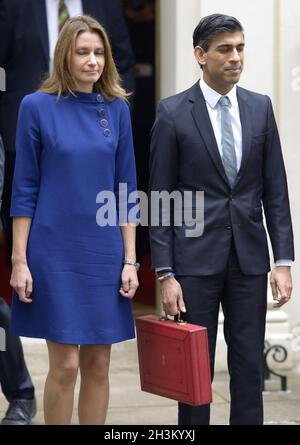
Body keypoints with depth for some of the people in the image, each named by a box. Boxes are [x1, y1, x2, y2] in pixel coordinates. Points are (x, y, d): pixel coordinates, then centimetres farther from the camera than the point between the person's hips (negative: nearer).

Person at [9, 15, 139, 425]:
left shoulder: (117, 109, 5)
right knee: (65, 364, -2)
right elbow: (25, 189, -3)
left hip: (104, 253, 3)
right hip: (55, 252, -3)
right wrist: (19, 261, -7)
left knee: (98, 364, 7)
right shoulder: (37, 107, -4)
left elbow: (126, 189, 7)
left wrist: (129, 260, 3)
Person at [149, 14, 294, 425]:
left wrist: (284, 260, 0)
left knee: (249, 365, 7)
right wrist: (165, 274, -9)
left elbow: (275, 190, 7)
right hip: (196, 257, -3)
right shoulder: (173, 113, -4)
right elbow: (160, 198, -4)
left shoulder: (260, 107, 6)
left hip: (250, 257, 3)